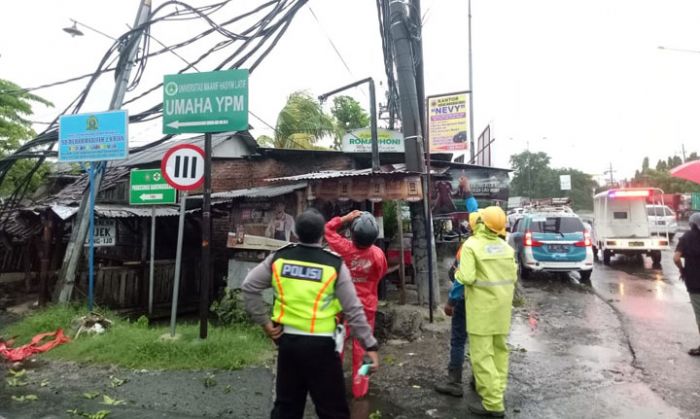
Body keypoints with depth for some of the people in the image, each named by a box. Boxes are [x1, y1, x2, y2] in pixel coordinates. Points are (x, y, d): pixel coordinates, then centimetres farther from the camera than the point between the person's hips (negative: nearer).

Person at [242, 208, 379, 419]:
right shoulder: (334, 265, -11)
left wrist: (265, 322, 4)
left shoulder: (279, 257, -2)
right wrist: (370, 345, -3)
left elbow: (249, 287, 0)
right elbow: (353, 310, -10)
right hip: (320, 345, -4)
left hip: (287, 341, 4)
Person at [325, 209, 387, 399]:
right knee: (362, 348, 12)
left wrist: (346, 218, -13)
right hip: (367, 307, 0)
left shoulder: (344, 248, -19)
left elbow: (328, 229, -5)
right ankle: (359, 387, 21)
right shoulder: (378, 254, -16)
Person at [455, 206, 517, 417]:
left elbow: (467, 278, -22)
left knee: (482, 354, 0)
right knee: (499, 349, 19)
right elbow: (513, 277, 6)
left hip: (482, 307, -7)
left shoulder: (471, 245, -16)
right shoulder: (506, 246, 3)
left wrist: (457, 274, -2)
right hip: (502, 305, 7)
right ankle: (496, 392, 29)